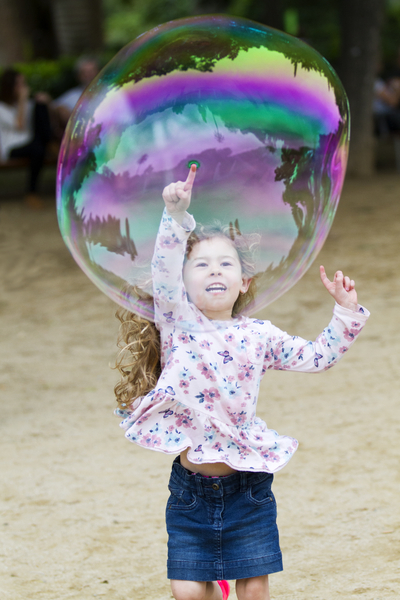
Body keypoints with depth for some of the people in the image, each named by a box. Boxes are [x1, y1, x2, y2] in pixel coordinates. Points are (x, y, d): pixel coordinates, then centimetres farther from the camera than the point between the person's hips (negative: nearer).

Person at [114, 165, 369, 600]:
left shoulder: (258, 336, 4)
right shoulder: (177, 324, -2)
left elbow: (317, 357, 13)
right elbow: (163, 271, -17)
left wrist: (345, 313, 4)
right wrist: (176, 214, -29)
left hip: (247, 481, 1)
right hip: (191, 486, -1)